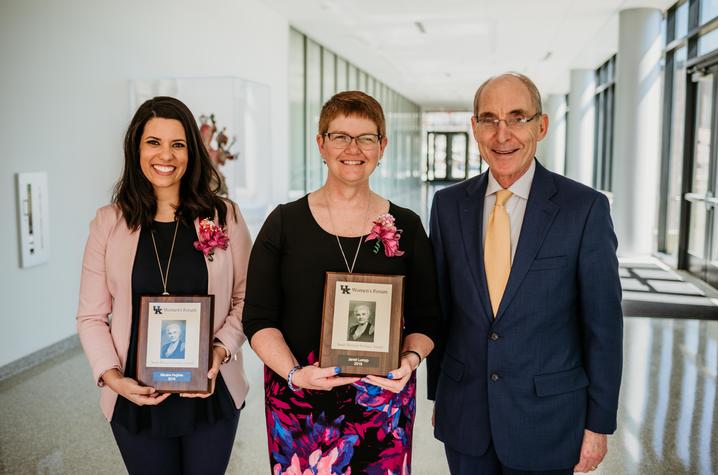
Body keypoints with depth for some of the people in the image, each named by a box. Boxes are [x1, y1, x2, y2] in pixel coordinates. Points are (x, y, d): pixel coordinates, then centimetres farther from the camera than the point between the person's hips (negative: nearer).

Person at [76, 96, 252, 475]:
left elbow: (245, 298, 1)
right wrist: (112, 378, -11)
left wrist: (222, 349, -14)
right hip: (136, 398, 0)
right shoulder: (109, 223, -2)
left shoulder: (224, 217, -2)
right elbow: (91, 316, 1)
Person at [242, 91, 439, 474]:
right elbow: (259, 319, -2)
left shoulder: (406, 227, 2)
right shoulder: (285, 222, -1)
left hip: (384, 401, 1)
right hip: (298, 403, 0)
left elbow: (425, 318, 5)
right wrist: (294, 373, -16)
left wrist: (411, 358, -13)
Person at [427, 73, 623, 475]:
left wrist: (599, 423, -5)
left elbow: (603, 324, -7)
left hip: (546, 421, -2)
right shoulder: (449, 205, -2)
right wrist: (438, 394, 9)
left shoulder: (585, 208, -11)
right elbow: (440, 306, 4)